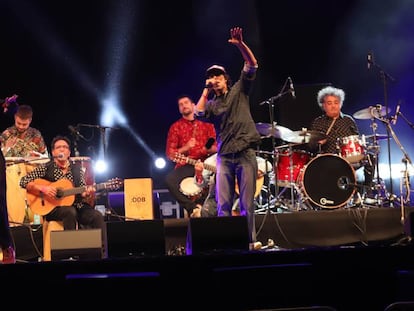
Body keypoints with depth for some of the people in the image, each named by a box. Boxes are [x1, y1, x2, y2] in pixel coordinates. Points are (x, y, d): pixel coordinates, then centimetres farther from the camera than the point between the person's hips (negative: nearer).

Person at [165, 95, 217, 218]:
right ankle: (192, 208, -23)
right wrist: (186, 148, -12)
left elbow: (215, 147, 13)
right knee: (169, 179, -33)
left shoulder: (206, 124, 17)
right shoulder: (175, 127, 12)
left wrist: (209, 148, -12)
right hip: (185, 165, -1)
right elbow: (169, 154, 5)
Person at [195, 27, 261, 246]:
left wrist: (240, 44, -14)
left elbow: (252, 64, 0)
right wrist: (205, 91, 6)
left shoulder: (239, 90, 10)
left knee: (247, 203, -3)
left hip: (245, 152, -2)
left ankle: (249, 242, 3)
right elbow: (198, 113, -6)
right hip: (224, 156, 3)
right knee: (223, 205, -1)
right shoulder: (211, 104, 15)